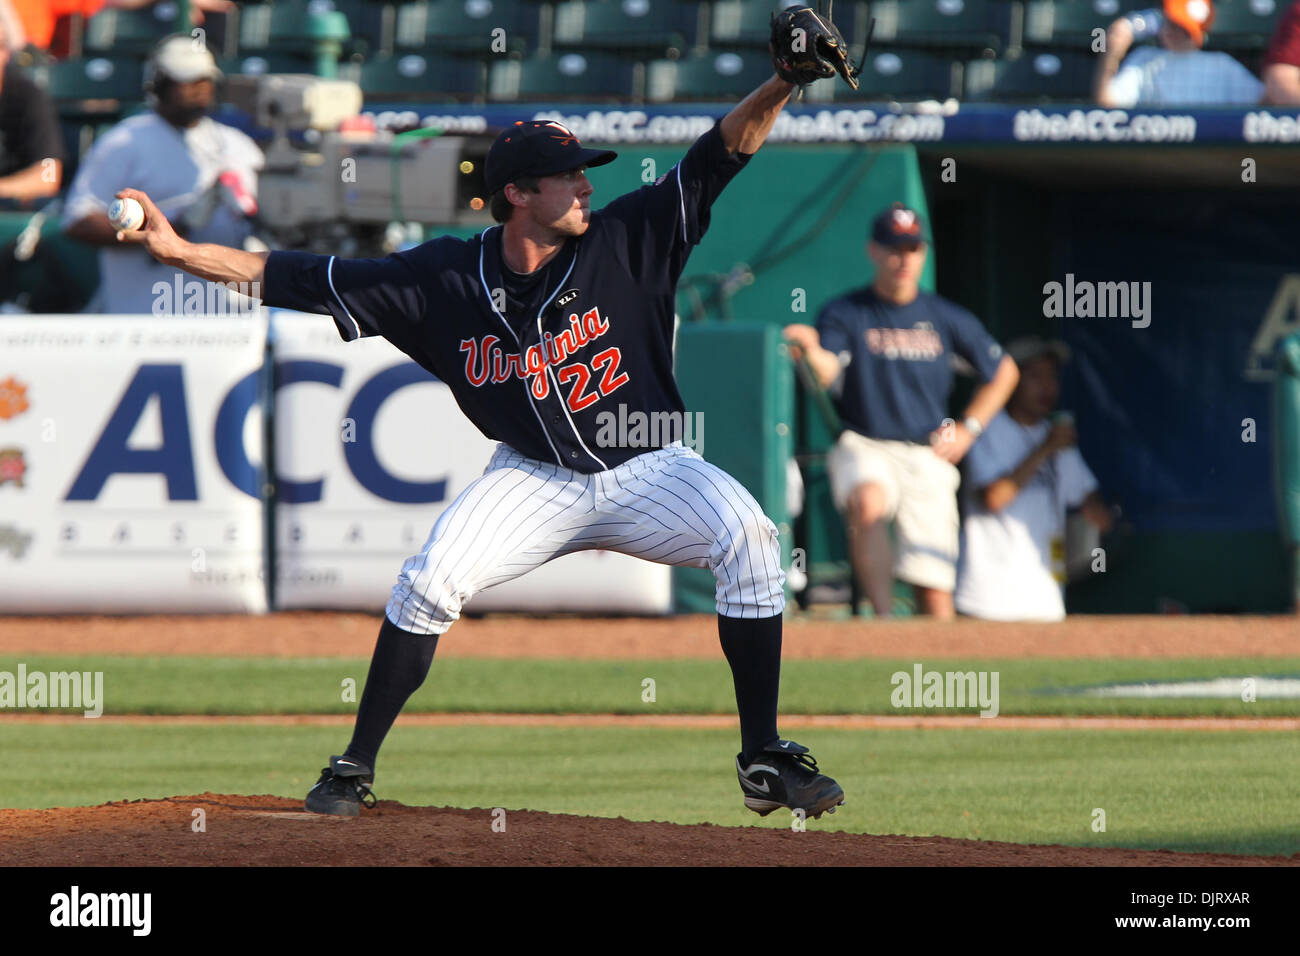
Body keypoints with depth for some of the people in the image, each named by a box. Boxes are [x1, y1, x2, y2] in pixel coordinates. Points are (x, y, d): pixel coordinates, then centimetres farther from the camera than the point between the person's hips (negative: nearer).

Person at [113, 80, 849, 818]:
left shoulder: (624, 243, -11)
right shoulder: (446, 280, -9)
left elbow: (720, 156, -16)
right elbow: (304, 279, -7)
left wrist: (783, 85, -33)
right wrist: (181, 251, -13)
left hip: (645, 472, 0)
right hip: (536, 479, 0)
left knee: (748, 536, -26)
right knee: (431, 581, -21)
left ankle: (765, 760, -18)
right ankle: (355, 769, -3)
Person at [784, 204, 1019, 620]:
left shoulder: (946, 319, 8)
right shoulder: (845, 314, 0)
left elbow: (1004, 371, 21)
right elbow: (827, 372, -19)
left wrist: (968, 429, 10)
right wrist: (811, 352, -42)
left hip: (927, 457, 2)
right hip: (864, 446, -2)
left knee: (935, 589, -7)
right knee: (868, 502, -38)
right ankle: (883, 620, -36)